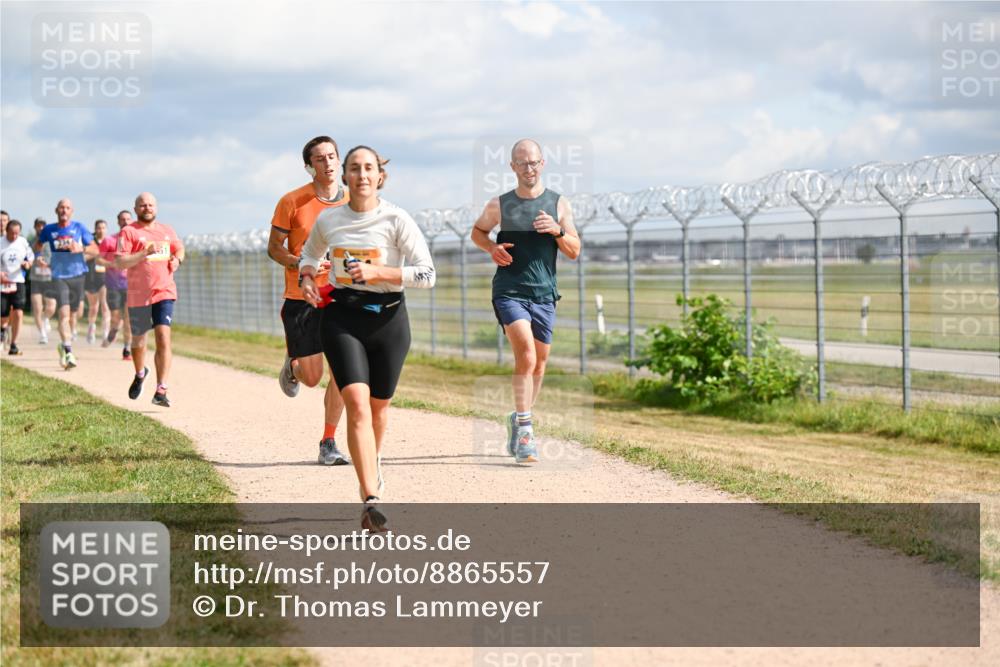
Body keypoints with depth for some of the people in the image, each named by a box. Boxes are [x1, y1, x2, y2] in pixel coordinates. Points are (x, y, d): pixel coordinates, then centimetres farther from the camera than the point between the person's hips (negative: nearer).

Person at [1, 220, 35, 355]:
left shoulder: (23, 242, 2)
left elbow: (31, 256, 17)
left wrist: (28, 263, -6)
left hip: (18, 282, 2)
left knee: (18, 313, -13)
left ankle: (13, 344, -4)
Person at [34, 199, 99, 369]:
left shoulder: (79, 228, 2)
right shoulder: (49, 230, 3)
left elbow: (95, 249, 2)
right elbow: (38, 244, 23)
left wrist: (81, 249, -17)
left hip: (77, 275, 2)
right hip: (59, 276, -2)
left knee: (71, 314, 13)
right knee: (64, 313, -17)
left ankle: (64, 345, 38)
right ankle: (68, 354, -24)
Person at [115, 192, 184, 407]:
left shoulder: (167, 230, 12)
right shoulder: (128, 232, -4)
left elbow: (179, 248, 30)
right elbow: (119, 263, -14)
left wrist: (177, 260, 7)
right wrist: (145, 253, -24)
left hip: (164, 293, 2)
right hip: (138, 296, -1)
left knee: (163, 338, -14)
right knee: (138, 340, 14)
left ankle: (161, 391, -16)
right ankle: (140, 374, 46)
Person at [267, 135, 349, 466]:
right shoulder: (292, 202, -6)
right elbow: (274, 248, -1)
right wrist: (301, 264, -19)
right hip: (300, 299, -2)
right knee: (311, 377, -1)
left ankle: (328, 443, 4)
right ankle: (292, 364, 37)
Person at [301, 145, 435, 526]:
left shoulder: (396, 220, -7)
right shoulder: (328, 220, 3)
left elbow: (427, 274, -11)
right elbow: (310, 254, 25)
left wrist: (377, 271, -20)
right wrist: (307, 280, 4)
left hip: (388, 318, 0)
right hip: (341, 316, 0)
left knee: (378, 405, 13)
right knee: (357, 403, -16)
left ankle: (373, 461, 49)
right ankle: (371, 499, -22)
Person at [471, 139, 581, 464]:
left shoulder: (558, 204, 6)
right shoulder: (499, 205, 4)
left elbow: (574, 252, 7)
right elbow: (477, 231, 21)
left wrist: (557, 231, -12)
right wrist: (492, 247, 0)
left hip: (544, 293, 3)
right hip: (509, 291, -3)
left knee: (538, 363, 10)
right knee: (526, 355, -20)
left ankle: (520, 421, 29)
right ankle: (524, 429, -19)